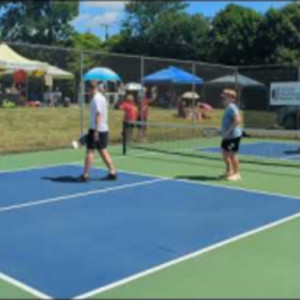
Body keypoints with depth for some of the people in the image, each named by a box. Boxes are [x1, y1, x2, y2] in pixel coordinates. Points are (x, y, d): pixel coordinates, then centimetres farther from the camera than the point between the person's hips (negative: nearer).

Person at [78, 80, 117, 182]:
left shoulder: (96, 99, -14)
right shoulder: (102, 98, 14)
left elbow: (98, 115, -20)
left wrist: (96, 131, -22)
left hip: (96, 129, -9)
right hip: (104, 129, 9)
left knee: (90, 151, -4)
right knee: (103, 151, 13)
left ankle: (85, 175, 0)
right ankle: (112, 173, 14)